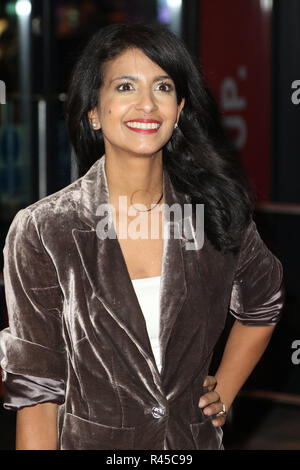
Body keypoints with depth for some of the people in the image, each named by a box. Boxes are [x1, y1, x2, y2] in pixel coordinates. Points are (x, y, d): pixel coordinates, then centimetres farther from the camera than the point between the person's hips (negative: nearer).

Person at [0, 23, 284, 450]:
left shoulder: (218, 213, -5)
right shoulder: (42, 231, -14)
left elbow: (262, 307, 13)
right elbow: (36, 388, -12)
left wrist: (222, 394, 7)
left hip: (197, 437, 3)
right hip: (91, 439, -2)